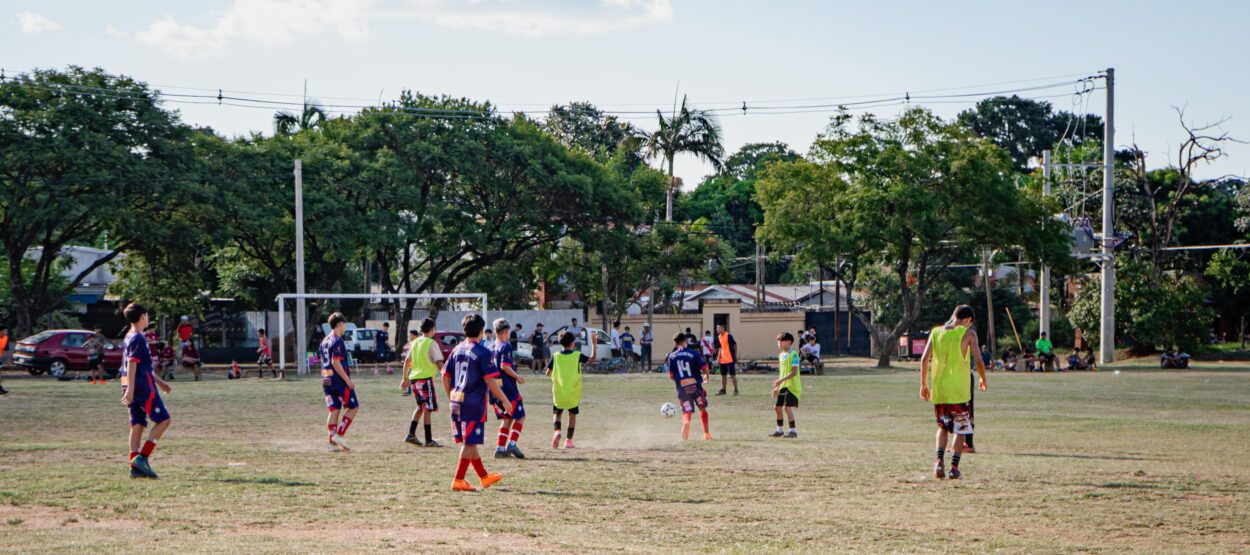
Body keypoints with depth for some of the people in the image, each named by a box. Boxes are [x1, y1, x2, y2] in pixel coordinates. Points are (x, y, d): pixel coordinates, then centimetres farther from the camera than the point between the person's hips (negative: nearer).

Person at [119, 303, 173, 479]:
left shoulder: (130, 337, 18)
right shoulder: (138, 338, -12)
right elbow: (131, 364, -20)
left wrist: (159, 382, 31)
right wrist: (130, 390, -25)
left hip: (133, 388, 9)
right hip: (143, 387, -9)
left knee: (138, 424, 7)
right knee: (163, 420, -4)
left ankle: (136, 467, 3)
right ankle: (142, 458, -12)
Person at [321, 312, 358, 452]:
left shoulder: (324, 341, 14)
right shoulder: (337, 341, -14)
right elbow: (336, 362, -21)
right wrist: (348, 380, -18)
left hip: (326, 381, 8)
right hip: (339, 381, -8)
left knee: (334, 410, 9)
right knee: (353, 407, 2)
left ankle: (332, 441, 4)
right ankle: (339, 434, -6)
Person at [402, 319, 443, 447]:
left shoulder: (415, 342, 13)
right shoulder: (431, 343, -8)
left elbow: (407, 361, 16)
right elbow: (439, 363, -14)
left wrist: (405, 378, 22)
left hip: (413, 378, 7)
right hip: (426, 378, -7)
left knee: (420, 407, 20)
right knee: (427, 409, -4)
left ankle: (411, 434, 11)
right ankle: (429, 440, -5)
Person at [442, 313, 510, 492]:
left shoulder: (457, 350, 9)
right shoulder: (482, 352, -11)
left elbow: (446, 377, 11)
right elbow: (490, 381, -16)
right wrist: (505, 401, -7)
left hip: (456, 402, 7)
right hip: (474, 403, -7)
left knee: (468, 442, 15)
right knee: (470, 443, -3)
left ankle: (484, 476, 29)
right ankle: (458, 481, -6)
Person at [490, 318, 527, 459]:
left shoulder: (490, 348, 12)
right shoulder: (505, 346, -11)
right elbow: (504, 366, -22)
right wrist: (517, 377, -11)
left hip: (494, 389, 7)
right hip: (508, 388, -7)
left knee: (506, 419, 15)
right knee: (520, 416, 3)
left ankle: (500, 448, 6)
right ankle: (512, 444, -10)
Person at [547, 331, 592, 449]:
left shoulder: (556, 356, -4)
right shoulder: (577, 355, -7)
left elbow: (548, 372, 0)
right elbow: (592, 359, 4)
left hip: (558, 392, 1)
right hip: (573, 392, -1)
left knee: (557, 414, 15)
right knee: (572, 415, 15)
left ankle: (557, 431, -14)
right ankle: (569, 440, 11)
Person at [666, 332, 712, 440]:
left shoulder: (672, 356, 3)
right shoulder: (693, 353, -4)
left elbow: (670, 375, 4)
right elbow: (704, 367, -9)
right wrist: (706, 375, 13)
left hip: (682, 388, 1)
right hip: (696, 386, -1)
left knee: (686, 412, 6)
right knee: (702, 408, 18)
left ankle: (686, 423, -30)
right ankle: (707, 434, 19)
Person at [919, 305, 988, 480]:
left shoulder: (936, 332, 7)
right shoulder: (968, 333, -3)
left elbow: (924, 359, 3)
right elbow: (978, 360, -7)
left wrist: (924, 384, 10)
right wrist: (983, 379, 10)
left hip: (938, 388, 3)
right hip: (959, 389, -3)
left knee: (943, 426, 19)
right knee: (960, 429, 9)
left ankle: (940, 460, -1)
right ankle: (954, 467, 0)